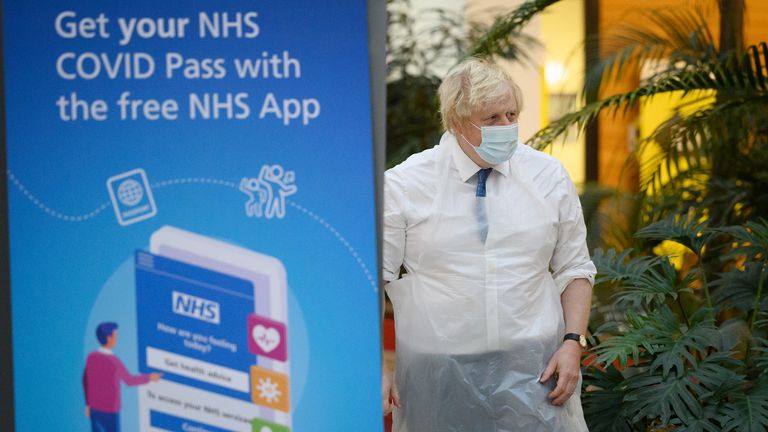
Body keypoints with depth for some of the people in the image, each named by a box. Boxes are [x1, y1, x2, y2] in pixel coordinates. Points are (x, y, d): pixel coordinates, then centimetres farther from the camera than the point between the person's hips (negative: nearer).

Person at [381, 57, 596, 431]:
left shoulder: (548, 176, 4)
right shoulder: (403, 185, -4)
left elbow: (574, 269, 9)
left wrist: (573, 343, -4)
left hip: (533, 369, 2)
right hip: (438, 374, -1)